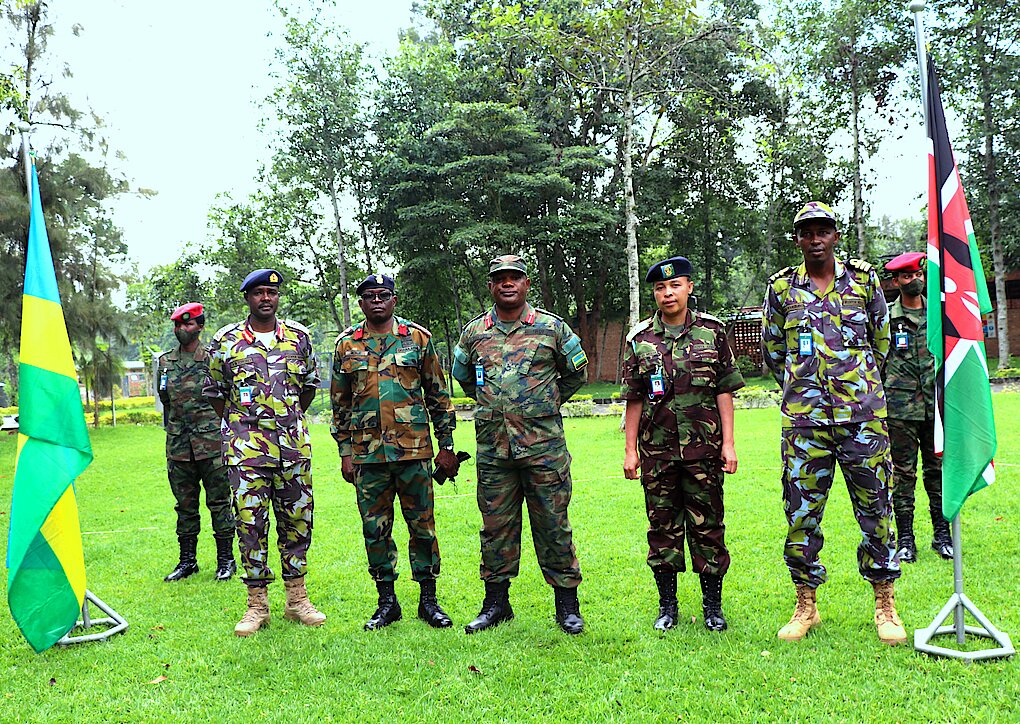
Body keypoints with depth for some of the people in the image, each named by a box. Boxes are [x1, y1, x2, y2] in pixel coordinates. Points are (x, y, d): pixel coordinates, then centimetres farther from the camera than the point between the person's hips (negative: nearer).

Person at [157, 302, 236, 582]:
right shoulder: (165, 362, 11)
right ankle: (187, 560, 21)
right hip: (178, 446, 4)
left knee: (219, 502, 1)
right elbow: (164, 400, 21)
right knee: (185, 505, 11)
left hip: (211, 443, -4)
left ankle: (226, 559, 11)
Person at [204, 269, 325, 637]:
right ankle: (257, 604, 11)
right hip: (246, 447, -2)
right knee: (250, 523, 0)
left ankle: (297, 599, 19)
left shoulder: (298, 336, 7)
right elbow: (214, 392, 11)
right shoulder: (226, 341, 1)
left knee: (297, 520, 7)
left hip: (293, 444, 2)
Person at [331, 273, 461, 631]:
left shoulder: (418, 338, 4)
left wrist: (446, 446, 3)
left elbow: (438, 395, 6)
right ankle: (387, 601, 21)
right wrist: (345, 451, 6)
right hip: (367, 453, 2)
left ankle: (428, 599, 17)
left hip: (414, 451, -1)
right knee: (375, 530, 7)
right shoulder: (346, 344, 8)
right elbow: (340, 402, 12)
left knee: (422, 525, 4)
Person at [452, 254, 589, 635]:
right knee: (496, 525, 9)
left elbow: (576, 371, 16)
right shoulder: (473, 333, 9)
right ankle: (496, 602, 22)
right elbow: (463, 376, 25)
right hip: (492, 446, 2)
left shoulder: (552, 327, 3)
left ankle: (567, 603, 15)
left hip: (543, 443, -2)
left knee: (552, 524, 3)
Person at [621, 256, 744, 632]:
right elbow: (634, 399, 6)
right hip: (656, 450, 1)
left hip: (704, 447, -1)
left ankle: (713, 605, 21)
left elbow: (724, 390, 3)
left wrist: (728, 443, -2)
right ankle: (667, 606, 21)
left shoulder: (712, 331, 3)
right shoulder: (640, 338, 4)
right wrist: (630, 449, 3)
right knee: (662, 526, 8)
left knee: (708, 524, 6)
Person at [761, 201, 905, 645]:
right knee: (801, 513, 3)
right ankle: (806, 606, 18)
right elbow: (772, 352, 16)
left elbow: (881, 339, 18)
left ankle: (885, 606, 20)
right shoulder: (781, 288, 5)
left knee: (875, 509, 5)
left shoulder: (864, 279, 6)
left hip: (863, 415, 0)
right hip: (804, 421, 0)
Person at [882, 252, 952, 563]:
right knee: (903, 473, 1)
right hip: (901, 409, -3)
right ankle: (905, 539, 9)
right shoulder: (887, 318, 1)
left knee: (939, 469, 7)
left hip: (937, 405, 3)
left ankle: (942, 534, 18)